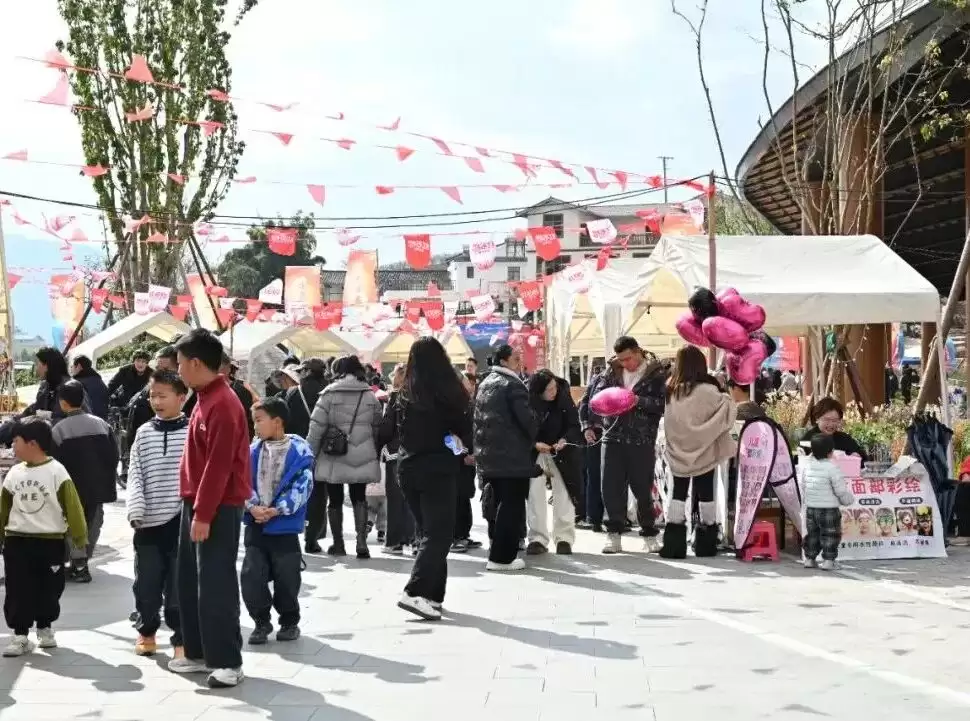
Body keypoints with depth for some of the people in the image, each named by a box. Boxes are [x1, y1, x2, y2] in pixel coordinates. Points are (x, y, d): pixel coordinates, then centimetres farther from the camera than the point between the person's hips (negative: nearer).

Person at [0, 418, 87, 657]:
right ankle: (20, 636, 5)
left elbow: (72, 507, -9)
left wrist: (80, 537, -10)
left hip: (50, 542, -3)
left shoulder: (56, 471, -10)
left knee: (49, 589, 9)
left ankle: (45, 628, 29)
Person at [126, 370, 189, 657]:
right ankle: (146, 631, 30)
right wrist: (136, 510, -8)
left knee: (179, 584, 2)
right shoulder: (144, 433, 6)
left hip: (182, 521, -3)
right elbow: (135, 475, 5)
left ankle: (181, 638, 14)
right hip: (149, 522, 3)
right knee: (146, 582, 11)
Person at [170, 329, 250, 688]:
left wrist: (203, 515, -21)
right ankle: (198, 653, 22)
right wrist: (195, 508, 18)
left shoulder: (223, 404, -18)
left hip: (218, 509, -10)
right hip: (197, 504, 10)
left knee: (216, 586, -6)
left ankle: (227, 661, 0)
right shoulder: (206, 399, 13)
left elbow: (219, 466, -21)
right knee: (190, 583, 14)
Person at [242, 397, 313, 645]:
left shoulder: (299, 451, -7)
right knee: (251, 577, -1)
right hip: (255, 525, 3)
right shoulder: (253, 451, 5)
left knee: (286, 579, 4)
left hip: (285, 525, -3)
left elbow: (302, 487, -12)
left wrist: (276, 510, -19)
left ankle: (289, 622, 25)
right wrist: (253, 506, -14)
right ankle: (261, 621, 18)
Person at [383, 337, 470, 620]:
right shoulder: (445, 392, -11)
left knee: (428, 532, 15)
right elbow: (465, 429, -5)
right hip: (438, 469, -6)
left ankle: (432, 595, 14)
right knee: (439, 534, -5)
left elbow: (386, 430, 6)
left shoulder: (404, 393, 4)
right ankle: (415, 592, -19)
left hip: (408, 468, 6)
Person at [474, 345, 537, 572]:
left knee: (501, 504, 16)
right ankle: (502, 557, -6)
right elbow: (526, 418, -17)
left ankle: (499, 551, 20)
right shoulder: (513, 385, -13)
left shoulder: (485, 384, 16)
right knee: (512, 506, -4)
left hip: (489, 454, 9)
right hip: (513, 456, -9)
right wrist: (534, 441, 1)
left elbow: (478, 418, 19)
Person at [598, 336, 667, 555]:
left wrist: (638, 401, -18)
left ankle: (649, 535, 16)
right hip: (614, 436, 3)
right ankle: (614, 533, 10)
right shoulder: (614, 370, 11)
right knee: (612, 487, 1)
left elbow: (663, 404, -7)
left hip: (642, 440, -3)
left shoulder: (657, 373, -1)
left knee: (642, 488, 3)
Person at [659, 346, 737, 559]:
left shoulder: (671, 390, -3)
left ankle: (673, 544, 2)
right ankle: (706, 544, 17)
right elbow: (725, 410, -10)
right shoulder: (706, 391, -16)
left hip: (678, 452, 3)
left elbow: (669, 420, 0)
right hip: (703, 452, -3)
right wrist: (728, 400, 9)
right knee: (705, 494, 9)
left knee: (678, 493, 8)